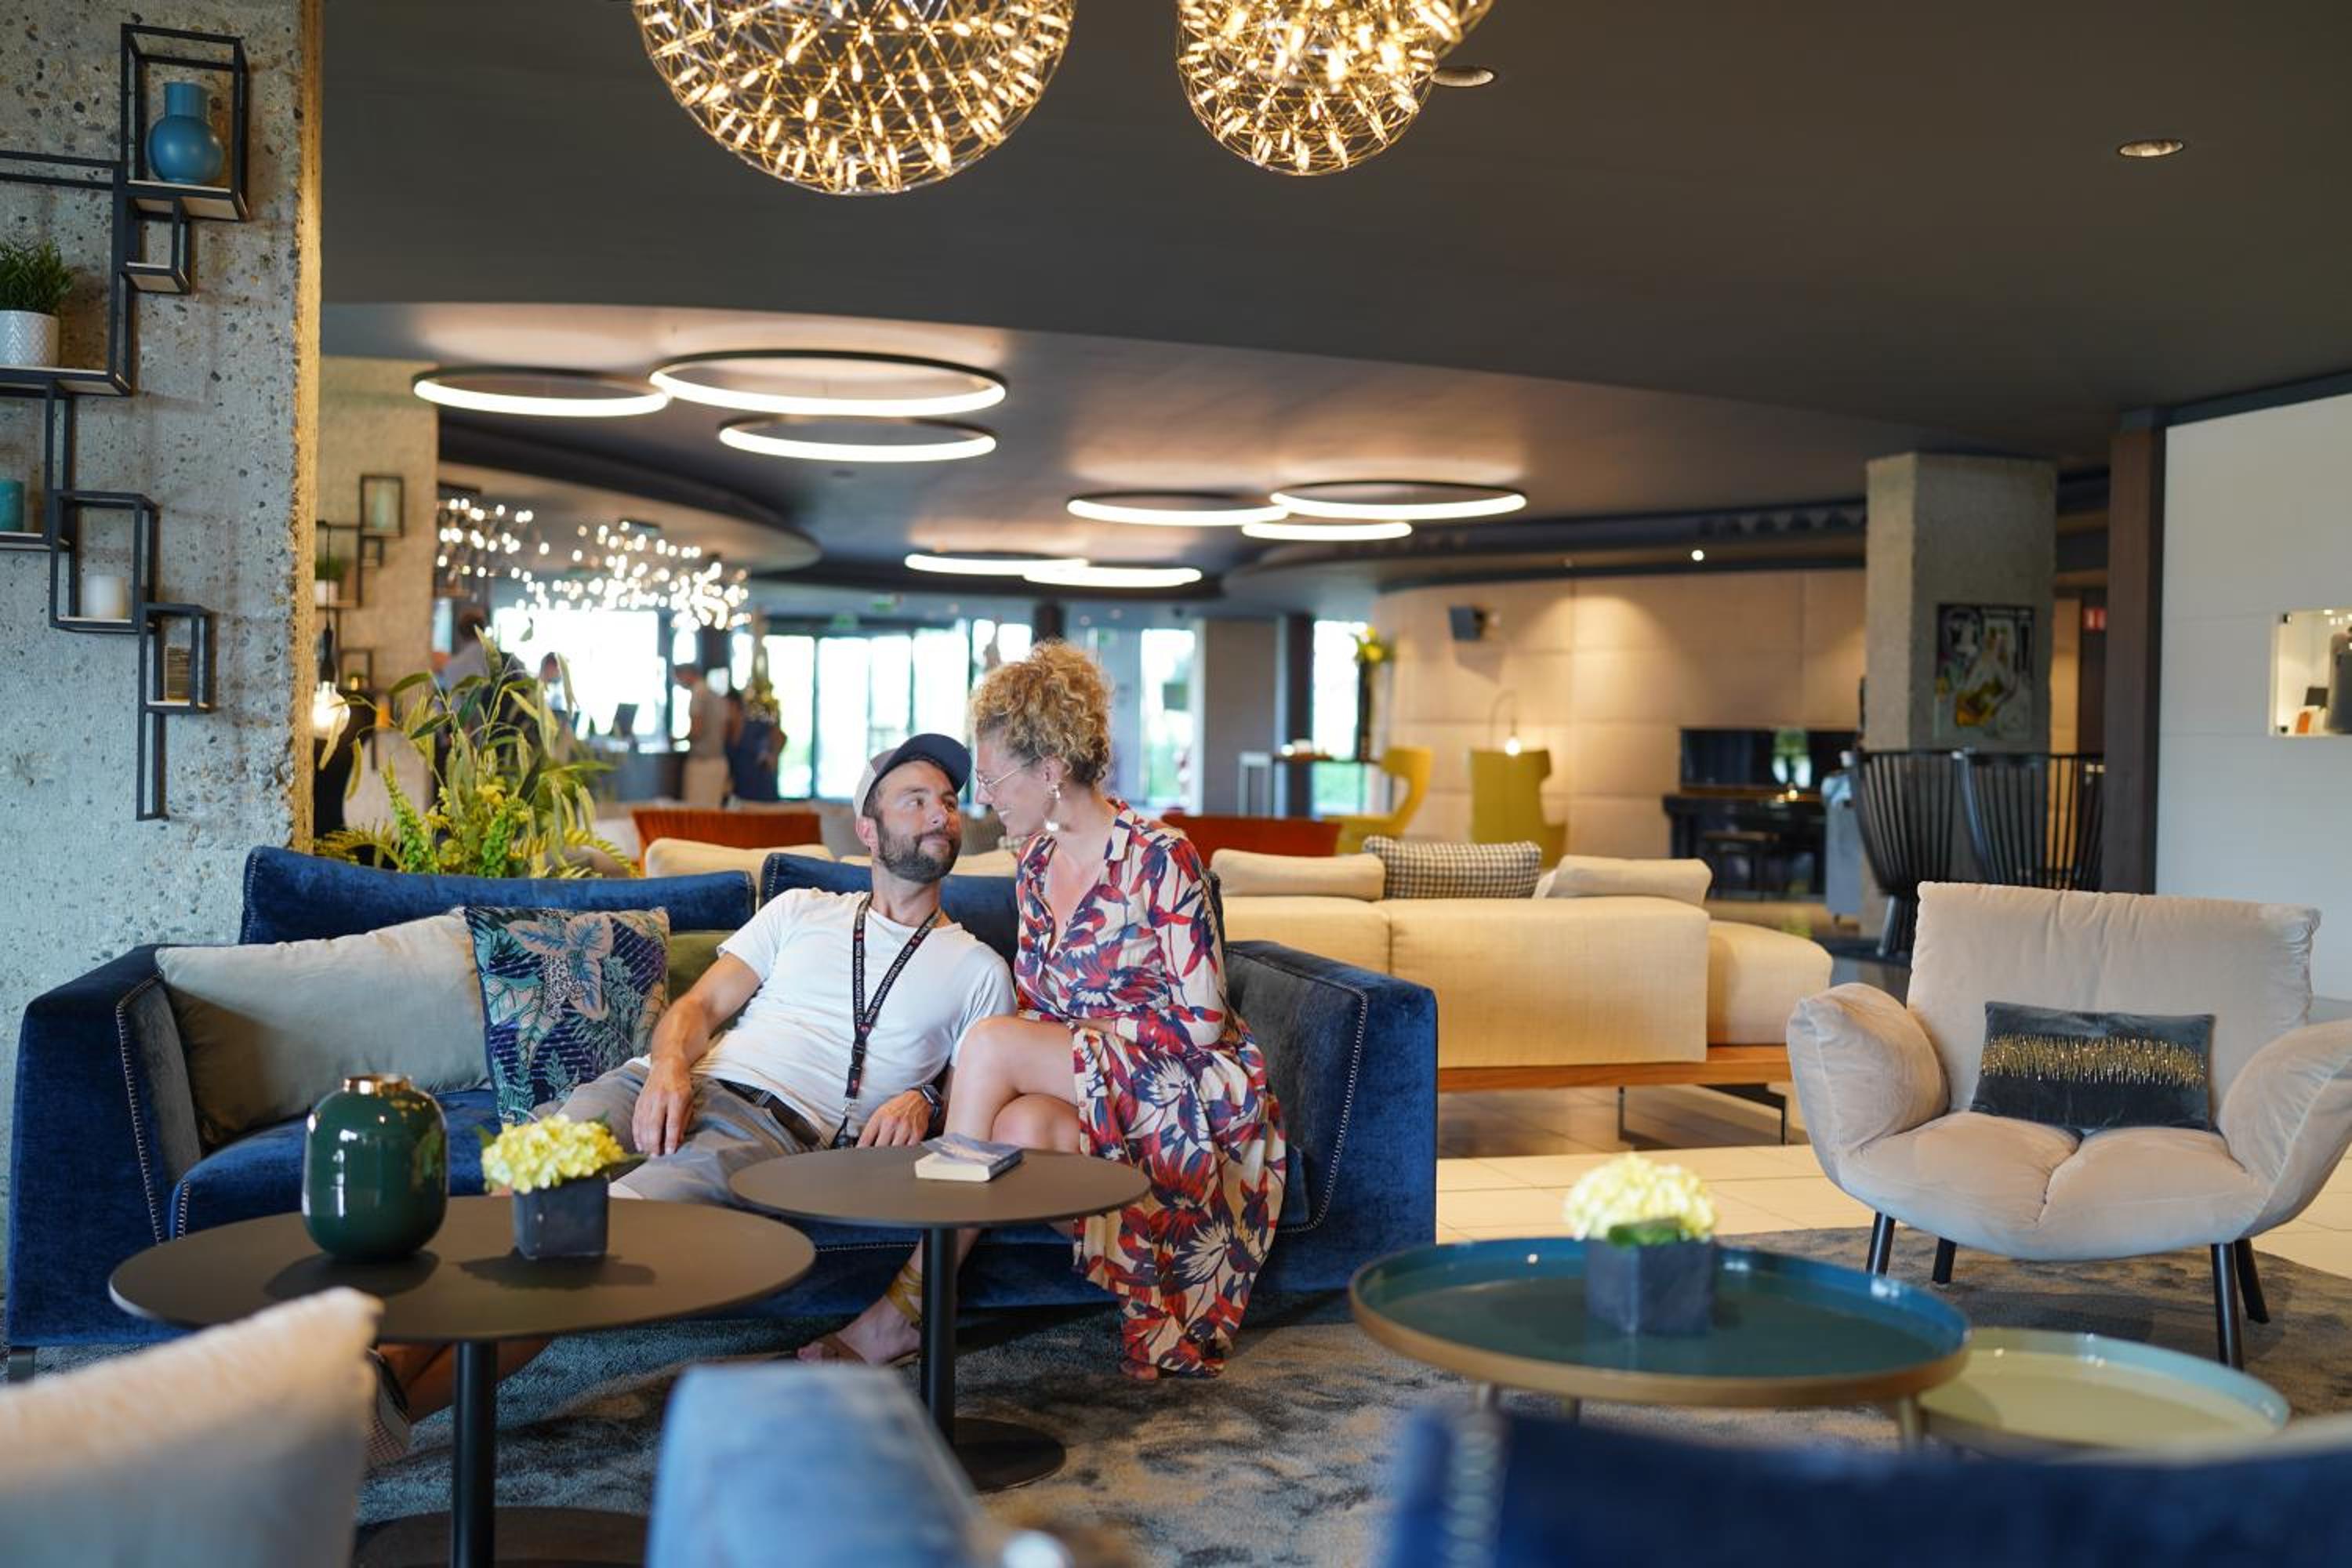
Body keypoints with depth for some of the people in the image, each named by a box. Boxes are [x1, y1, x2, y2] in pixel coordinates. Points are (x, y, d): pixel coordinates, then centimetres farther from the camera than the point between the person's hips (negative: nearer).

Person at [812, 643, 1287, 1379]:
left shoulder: (1157, 858, -13)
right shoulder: (1036, 865, 10)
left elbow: (1201, 1020, -15)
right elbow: (1036, 1006, 15)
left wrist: (1075, 1035, -14)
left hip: (1191, 1090, -6)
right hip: (1078, 1081, 6)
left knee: (988, 1043, -27)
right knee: (1018, 1123, -33)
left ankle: (908, 1304, -21)